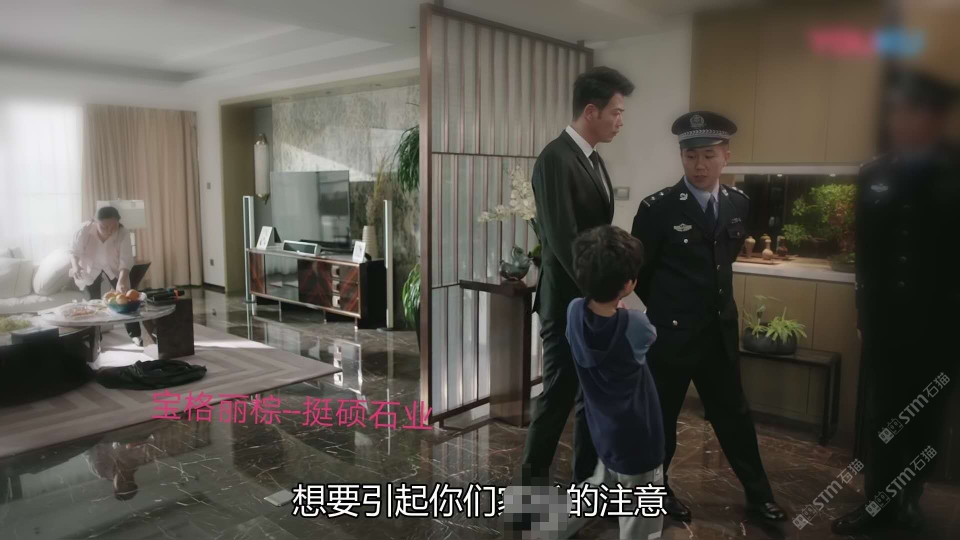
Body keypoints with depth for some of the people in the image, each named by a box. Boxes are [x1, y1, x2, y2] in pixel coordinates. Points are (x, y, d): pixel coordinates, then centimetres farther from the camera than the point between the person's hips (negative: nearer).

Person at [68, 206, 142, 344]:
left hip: (113, 268, 0)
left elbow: (126, 261, -34)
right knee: (93, 302, 4)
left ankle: (134, 334, 7)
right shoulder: (84, 230, -32)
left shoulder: (123, 233, -32)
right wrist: (75, 266, -38)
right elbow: (74, 252, -18)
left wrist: (121, 281, -49)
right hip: (90, 269, 0)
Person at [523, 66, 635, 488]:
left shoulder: (593, 160, 12)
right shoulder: (556, 159, -17)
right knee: (558, 397, 2)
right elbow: (563, 240, -23)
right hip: (568, 304, -9)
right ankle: (533, 481, 20)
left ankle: (587, 481, 30)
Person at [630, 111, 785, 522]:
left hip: (720, 331, 5)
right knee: (661, 415, 11)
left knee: (734, 414, 17)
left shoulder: (738, 203, 3)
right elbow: (639, 270, -3)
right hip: (670, 333, -5)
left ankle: (758, 494, 34)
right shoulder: (657, 208, -14)